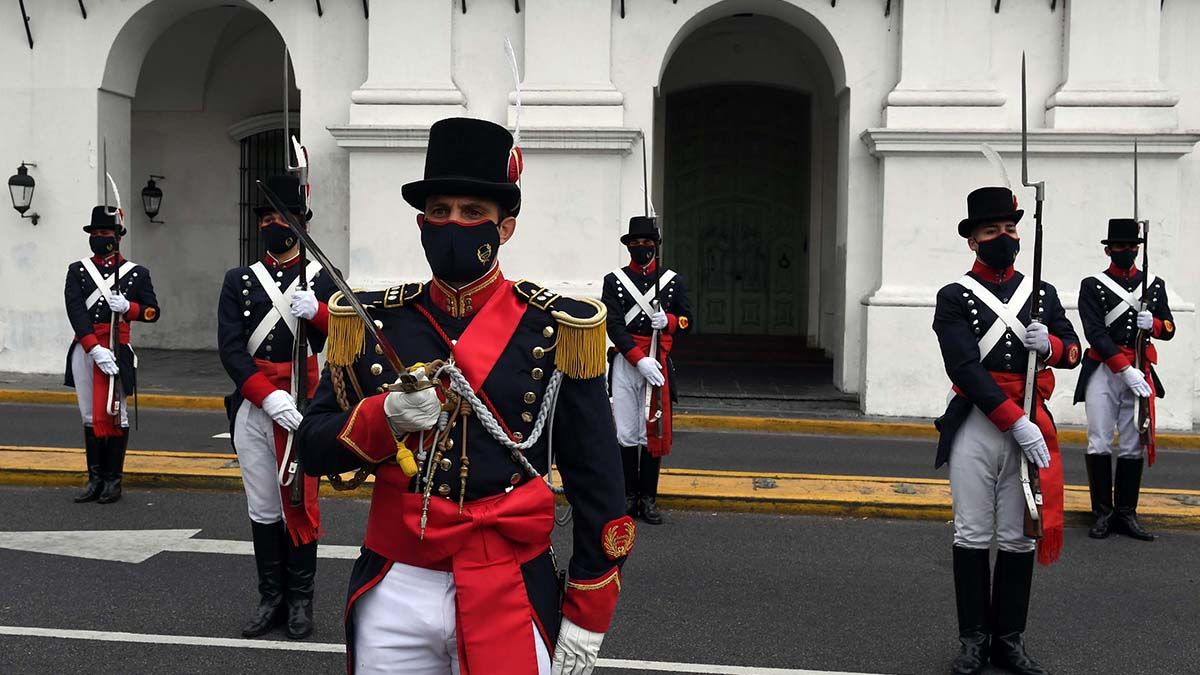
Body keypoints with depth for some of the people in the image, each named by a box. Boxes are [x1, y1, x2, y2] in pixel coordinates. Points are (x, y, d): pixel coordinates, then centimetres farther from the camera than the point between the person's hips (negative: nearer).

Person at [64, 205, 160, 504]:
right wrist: (95, 349, -18)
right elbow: (75, 311, -6)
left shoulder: (137, 273, 4)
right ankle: (95, 479, 16)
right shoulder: (77, 271, 7)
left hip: (117, 352, -2)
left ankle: (113, 479, 9)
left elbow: (152, 312, 6)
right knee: (90, 417, 8)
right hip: (84, 351, 3)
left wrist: (128, 307, -16)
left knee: (115, 415, 1)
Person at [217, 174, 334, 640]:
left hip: (303, 408, -2)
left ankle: (300, 601, 16)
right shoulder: (238, 280, 6)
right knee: (262, 508, 9)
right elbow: (230, 348, -4)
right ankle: (271, 598, 20)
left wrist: (317, 312, -26)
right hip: (252, 408, 2)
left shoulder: (322, 280, 3)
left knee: (300, 503, 5)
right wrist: (269, 397, -16)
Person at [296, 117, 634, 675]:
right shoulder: (370, 323, 1)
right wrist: (385, 418, -16)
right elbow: (312, 448, 3)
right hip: (393, 592, 3)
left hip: (509, 597, -2)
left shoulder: (558, 330, -5)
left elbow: (596, 483, -2)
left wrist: (587, 613, -3)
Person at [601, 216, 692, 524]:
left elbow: (686, 320, 11)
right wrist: (640, 360, -17)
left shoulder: (673, 281, 8)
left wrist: (668, 321, -13)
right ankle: (629, 496, 13)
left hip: (659, 362, 1)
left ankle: (649, 498, 11)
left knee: (653, 432, 2)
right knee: (626, 432, 3)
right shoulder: (614, 280, 2)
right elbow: (613, 326, -7)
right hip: (624, 363, -1)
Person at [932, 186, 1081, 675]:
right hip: (976, 425, -3)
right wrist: (1016, 423, -19)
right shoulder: (954, 298, -2)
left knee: (1019, 538, 7)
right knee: (972, 537, 2)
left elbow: (1073, 353, 14)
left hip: (1029, 425, 3)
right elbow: (965, 368, -13)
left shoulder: (1043, 293, 12)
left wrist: (1049, 345, -11)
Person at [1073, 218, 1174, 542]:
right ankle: (1102, 514, 6)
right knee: (1100, 445, -2)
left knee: (1134, 447, 5)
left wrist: (1153, 324, -11)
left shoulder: (1155, 285, 12)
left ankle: (1126, 514, 14)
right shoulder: (1093, 286, 0)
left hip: (1140, 374, 3)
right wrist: (1125, 370, -19)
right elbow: (1095, 333, -10)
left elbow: (1169, 329, 14)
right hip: (1103, 373, -3)